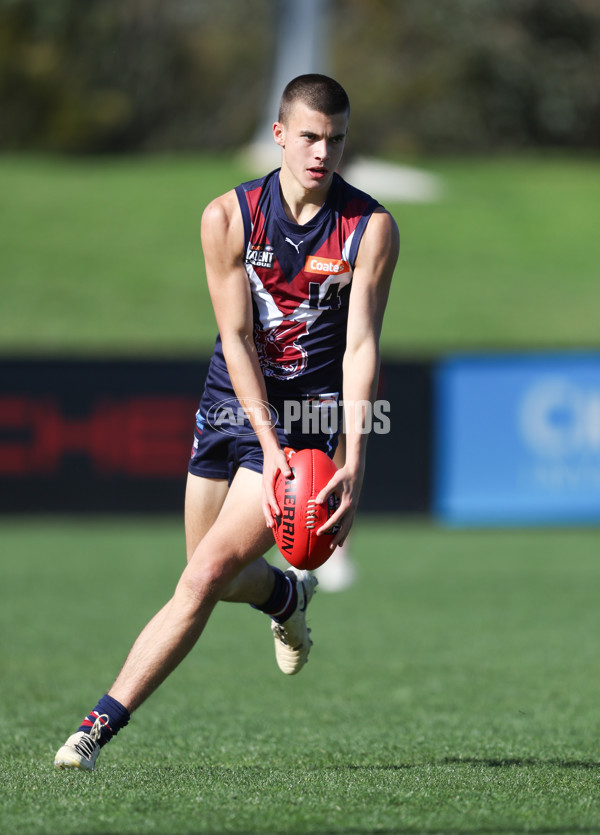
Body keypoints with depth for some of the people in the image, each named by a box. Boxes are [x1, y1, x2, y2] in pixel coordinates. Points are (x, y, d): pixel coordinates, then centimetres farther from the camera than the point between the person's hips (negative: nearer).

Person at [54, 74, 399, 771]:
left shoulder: (370, 228, -10)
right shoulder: (227, 217, -6)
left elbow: (361, 345, -13)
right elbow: (236, 336, -9)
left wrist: (354, 463, -23)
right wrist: (270, 446, -20)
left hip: (309, 415, -3)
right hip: (233, 401, 3)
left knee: (208, 573, -15)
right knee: (214, 576, 11)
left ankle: (101, 725, -15)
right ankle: (288, 596, 48)